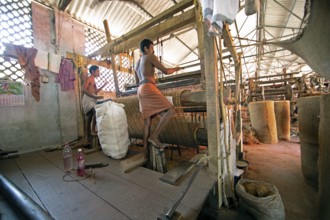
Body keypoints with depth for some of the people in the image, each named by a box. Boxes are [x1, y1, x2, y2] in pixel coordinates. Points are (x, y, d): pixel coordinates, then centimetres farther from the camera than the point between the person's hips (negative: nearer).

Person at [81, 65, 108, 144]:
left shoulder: (93, 80, 21)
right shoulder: (89, 78, -5)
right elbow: (84, 89, -17)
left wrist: (103, 85, 19)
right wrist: (95, 97, -24)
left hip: (92, 100, 9)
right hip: (88, 99, -9)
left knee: (89, 119, 6)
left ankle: (87, 138, 10)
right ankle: (93, 129, -15)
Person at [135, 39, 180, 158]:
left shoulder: (137, 63, 31)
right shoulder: (151, 57, 7)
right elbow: (165, 71, 1)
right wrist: (175, 69, 21)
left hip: (140, 90, 9)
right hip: (148, 88, -9)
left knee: (147, 120, 3)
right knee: (170, 110, -12)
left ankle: (145, 149, 3)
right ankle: (154, 136, -17)